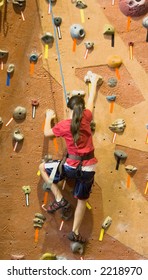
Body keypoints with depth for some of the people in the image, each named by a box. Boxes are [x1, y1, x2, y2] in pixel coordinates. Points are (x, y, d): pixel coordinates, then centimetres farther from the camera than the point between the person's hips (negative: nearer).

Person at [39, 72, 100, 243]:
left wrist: (48, 117, 24)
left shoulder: (64, 125, -9)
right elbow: (91, 100, 14)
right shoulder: (86, 118, -4)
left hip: (72, 167, -3)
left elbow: (47, 133, 8)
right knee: (82, 200, 21)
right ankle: (75, 232, 24)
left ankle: (59, 199, 13)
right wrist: (93, 82, 29)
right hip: (88, 168, 3)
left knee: (43, 167, 19)